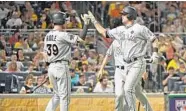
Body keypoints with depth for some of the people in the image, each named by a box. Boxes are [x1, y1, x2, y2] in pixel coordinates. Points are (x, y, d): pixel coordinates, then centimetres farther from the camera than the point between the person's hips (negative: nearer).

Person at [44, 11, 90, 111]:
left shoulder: (48, 36, 10)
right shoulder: (63, 35, -13)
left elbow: (45, 54, 14)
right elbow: (81, 39, -18)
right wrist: (86, 23, -11)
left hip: (51, 67, 8)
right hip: (61, 66, -8)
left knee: (57, 95, 18)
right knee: (64, 95, -1)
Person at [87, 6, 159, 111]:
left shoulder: (140, 29, -8)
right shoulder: (120, 30, 12)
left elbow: (154, 39, -4)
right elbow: (104, 32, 21)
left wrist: (155, 53, -17)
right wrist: (94, 20, 16)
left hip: (138, 64, -8)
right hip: (127, 65, 8)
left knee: (128, 89, -19)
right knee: (128, 90, 7)